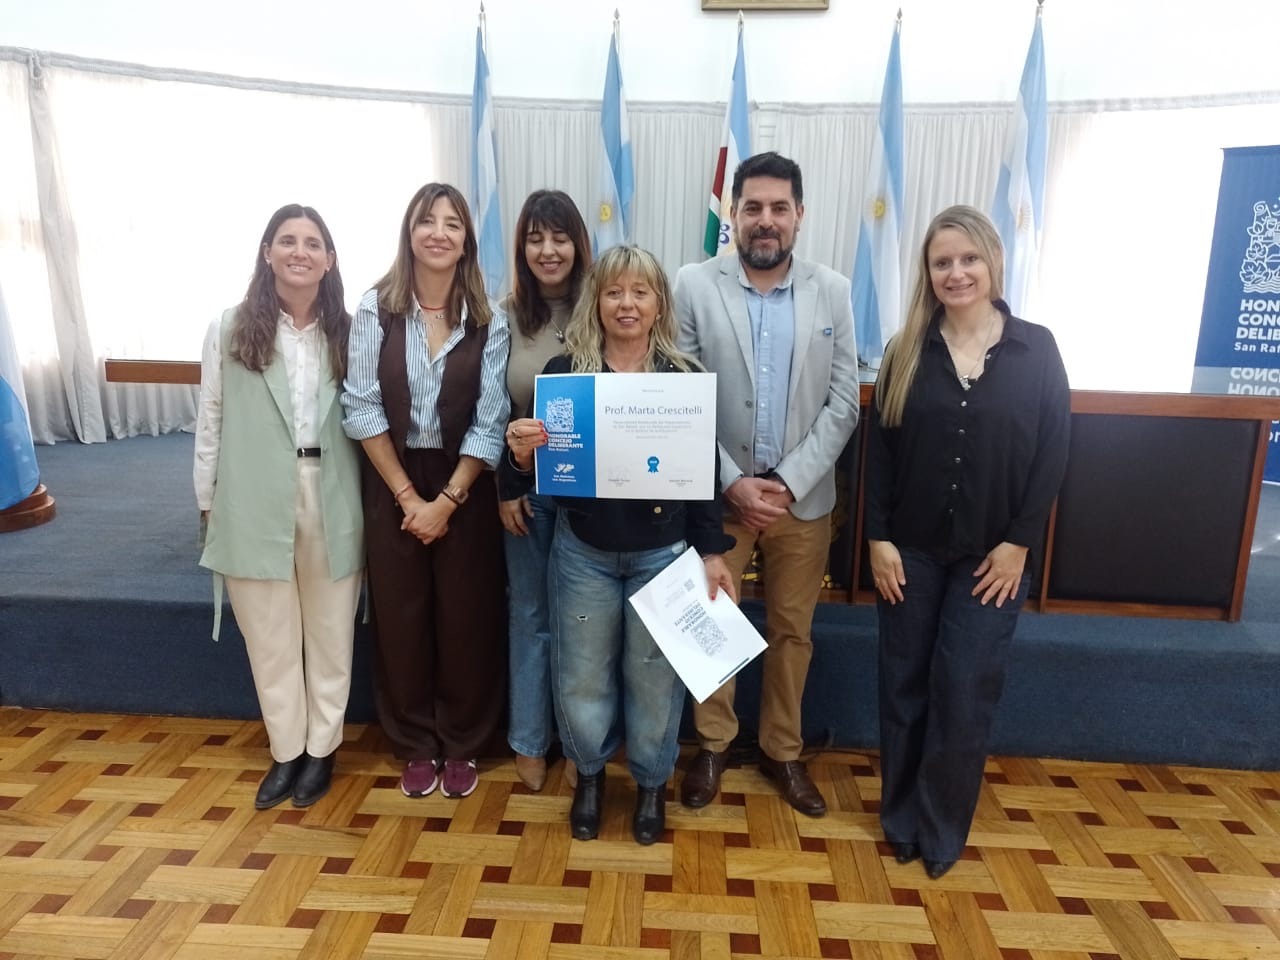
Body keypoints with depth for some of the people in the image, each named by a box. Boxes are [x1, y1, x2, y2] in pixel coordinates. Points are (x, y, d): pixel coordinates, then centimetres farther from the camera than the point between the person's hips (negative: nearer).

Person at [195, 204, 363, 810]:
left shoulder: (347, 332, 2)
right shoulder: (231, 329, 0)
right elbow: (210, 420, 3)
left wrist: (369, 501, -3)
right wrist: (208, 503, 3)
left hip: (331, 500, 1)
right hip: (255, 502, 0)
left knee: (329, 631, 12)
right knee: (270, 636, 11)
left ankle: (322, 747, 30)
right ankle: (286, 750, 30)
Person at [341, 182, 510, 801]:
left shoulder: (489, 322, -3)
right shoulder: (376, 307, -4)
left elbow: (490, 424, -6)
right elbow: (361, 408, -7)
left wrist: (447, 500, -12)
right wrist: (408, 496, -10)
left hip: (465, 487, 0)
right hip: (392, 484, 0)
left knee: (467, 620, 7)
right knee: (400, 618, 10)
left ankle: (462, 745, 29)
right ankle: (416, 746, 30)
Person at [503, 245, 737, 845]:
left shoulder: (684, 376, -2)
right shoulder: (563, 372, -3)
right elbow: (539, 472, -1)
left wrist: (712, 553, 0)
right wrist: (522, 452, -24)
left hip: (664, 552, 0)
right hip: (583, 552, 1)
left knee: (654, 674, 12)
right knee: (581, 675, 11)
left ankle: (651, 782, 36)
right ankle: (589, 773, 38)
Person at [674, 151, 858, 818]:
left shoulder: (833, 292, 0)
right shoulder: (694, 286, -5)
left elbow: (844, 403, -2)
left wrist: (788, 482, -12)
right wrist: (733, 483, -15)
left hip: (803, 497, 2)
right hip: (718, 494, -1)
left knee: (792, 632, 15)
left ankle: (782, 750, 35)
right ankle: (713, 743, 34)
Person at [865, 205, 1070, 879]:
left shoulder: (1036, 349, -2)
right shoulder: (906, 351, 1)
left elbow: (1052, 456, -2)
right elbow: (879, 450, 0)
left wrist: (1018, 543, -8)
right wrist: (879, 538, -6)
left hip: (993, 552, -1)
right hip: (910, 548, 2)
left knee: (964, 691, 2)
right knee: (904, 685, 9)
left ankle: (943, 830, 22)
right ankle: (901, 818, 27)